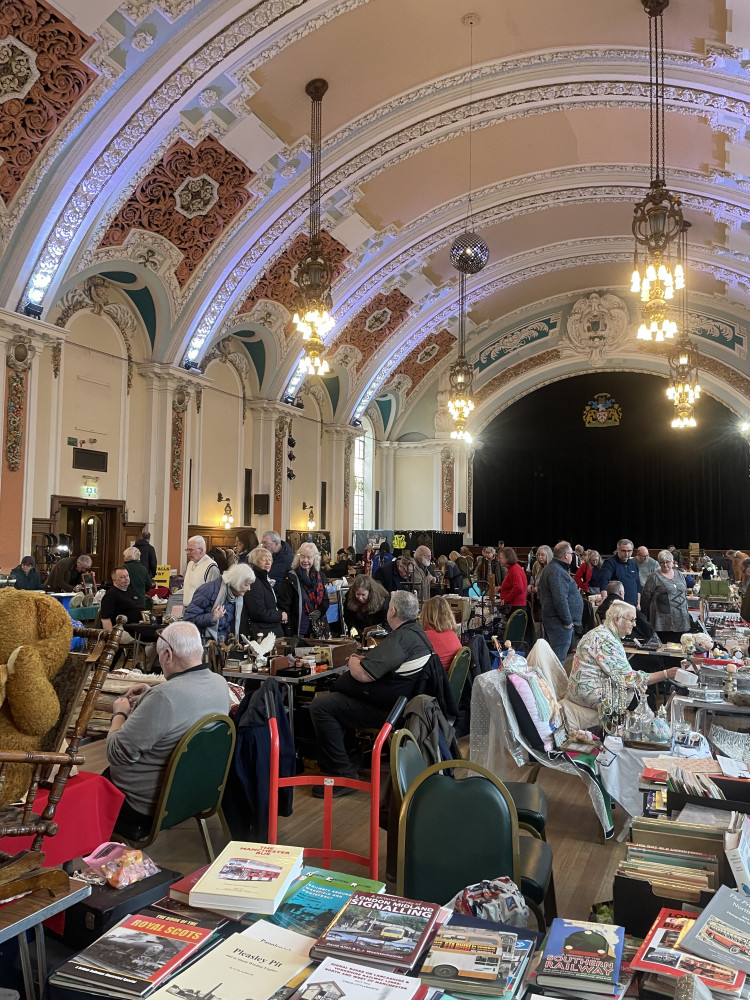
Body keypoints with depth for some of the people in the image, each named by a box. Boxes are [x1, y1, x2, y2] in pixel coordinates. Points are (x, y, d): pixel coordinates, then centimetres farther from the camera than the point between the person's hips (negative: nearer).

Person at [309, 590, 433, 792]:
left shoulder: (400, 638, -26)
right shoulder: (417, 631, 7)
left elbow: (362, 674, -28)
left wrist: (353, 661, -6)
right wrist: (364, 659, 5)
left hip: (385, 708, -11)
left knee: (320, 706, -14)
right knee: (330, 697, 24)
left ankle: (344, 774, -9)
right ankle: (347, 758, 24)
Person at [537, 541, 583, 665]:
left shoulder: (551, 568, 17)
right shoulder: (557, 572, -19)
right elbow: (560, 599, -25)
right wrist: (568, 621, -19)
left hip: (551, 620, 11)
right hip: (559, 623, -11)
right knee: (559, 658, -7)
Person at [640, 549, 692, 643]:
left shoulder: (679, 575, 14)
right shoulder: (655, 577, -3)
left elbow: (685, 594, 22)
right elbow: (645, 597, -3)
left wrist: (686, 612, 18)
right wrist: (645, 617, -4)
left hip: (681, 621, 5)